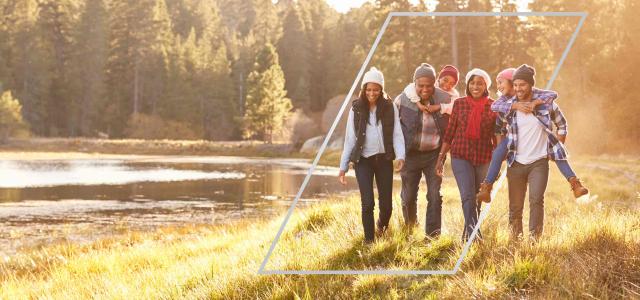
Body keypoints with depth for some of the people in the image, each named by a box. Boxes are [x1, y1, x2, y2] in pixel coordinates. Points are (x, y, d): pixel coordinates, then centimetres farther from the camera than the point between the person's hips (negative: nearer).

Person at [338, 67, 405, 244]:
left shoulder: (390, 107, 1)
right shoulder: (357, 108, 2)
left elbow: (397, 134, -3)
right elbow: (350, 138, 3)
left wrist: (400, 156, -20)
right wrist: (343, 167, 0)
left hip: (384, 159, 1)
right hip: (363, 161, -1)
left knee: (386, 204, 4)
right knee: (367, 203, -11)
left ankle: (382, 226, 37)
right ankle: (369, 240, 2)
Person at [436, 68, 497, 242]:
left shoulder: (493, 106, 1)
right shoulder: (459, 104, 1)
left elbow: (497, 136, 6)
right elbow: (449, 132, 6)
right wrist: (441, 157, 5)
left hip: (484, 159, 1)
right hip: (461, 156, -1)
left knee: (479, 200, 8)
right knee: (468, 197, -16)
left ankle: (468, 234, 25)